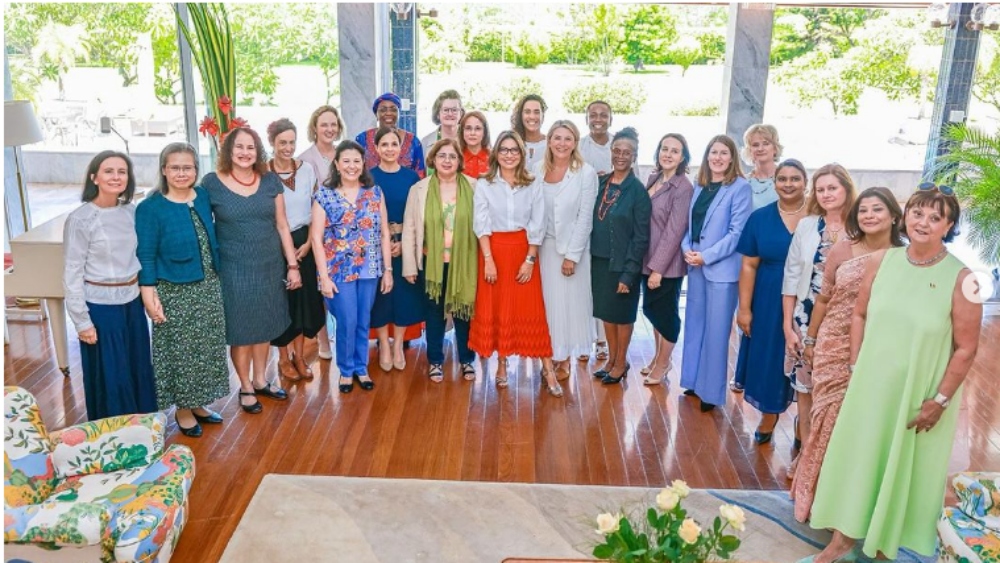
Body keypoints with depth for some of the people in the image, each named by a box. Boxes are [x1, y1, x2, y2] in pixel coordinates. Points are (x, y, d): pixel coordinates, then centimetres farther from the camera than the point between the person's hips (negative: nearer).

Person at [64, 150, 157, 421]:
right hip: (101, 306, -5)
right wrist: (82, 320, -13)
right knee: (110, 375, 6)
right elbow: (72, 273, -12)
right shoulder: (80, 219, -14)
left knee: (139, 368, 16)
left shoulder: (131, 211, 2)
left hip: (132, 301, 5)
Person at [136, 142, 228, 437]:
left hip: (208, 287, 6)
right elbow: (145, 256, -12)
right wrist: (149, 294, -17)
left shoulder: (204, 197, 4)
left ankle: (198, 403, 32)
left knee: (206, 348, 15)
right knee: (180, 351, 5)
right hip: (175, 293, -5)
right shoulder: (150, 208, -12)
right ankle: (182, 409, 23)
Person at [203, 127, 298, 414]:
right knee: (241, 328, 7)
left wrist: (292, 265, 3)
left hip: (270, 265, 3)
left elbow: (282, 225, 5)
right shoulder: (212, 182, -7)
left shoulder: (270, 180, 1)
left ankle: (260, 380, 32)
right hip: (234, 268, -3)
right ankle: (245, 387, 24)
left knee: (265, 325, 14)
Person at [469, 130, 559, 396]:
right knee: (495, 309, 5)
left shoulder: (533, 185, 3)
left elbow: (536, 227, 1)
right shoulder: (484, 184, -1)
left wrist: (530, 259, -7)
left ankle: (547, 369, 4)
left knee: (531, 310, 0)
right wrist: (488, 259, -13)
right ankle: (501, 365, 19)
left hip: (523, 250, 0)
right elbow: (481, 224, -5)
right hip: (494, 250, 0)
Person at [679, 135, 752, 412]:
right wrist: (687, 249, -7)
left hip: (722, 269, -6)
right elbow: (690, 223, 11)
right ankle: (694, 381, 28)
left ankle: (712, 390, 13)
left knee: (716, 331, 1)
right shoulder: (700, 186, 11)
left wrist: (706, 256, -17)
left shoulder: (740, 187, -9)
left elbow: (737, 232, -14)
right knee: (695, 324, 15)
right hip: (695, 265, 7)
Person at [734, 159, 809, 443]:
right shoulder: (760, 218, 0)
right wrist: (744, 307, -4)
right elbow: (749, 266, -1)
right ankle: (769, 414, 31)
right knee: (768, 359, 11)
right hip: (769, 303, 1)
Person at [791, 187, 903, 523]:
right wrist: (810, 339, 7)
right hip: (834, 347, 1)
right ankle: (819, 492, 26)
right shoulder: (842, 250, -2)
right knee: (829, 417, 8)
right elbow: (823, 299, 5)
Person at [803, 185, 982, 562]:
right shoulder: (881, 261, -5)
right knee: (856, 455, 15)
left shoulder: (961, 279, -16)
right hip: (871, 385, 3)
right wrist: (855, 367, 2)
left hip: (921, 395, -3)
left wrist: (939, 400, -11)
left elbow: (966, 349, -12)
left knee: (903, 466, 14)